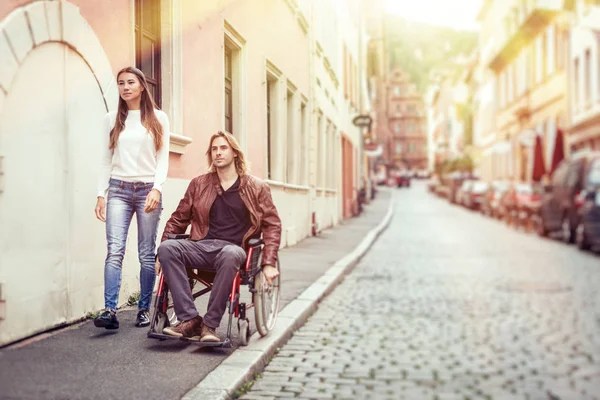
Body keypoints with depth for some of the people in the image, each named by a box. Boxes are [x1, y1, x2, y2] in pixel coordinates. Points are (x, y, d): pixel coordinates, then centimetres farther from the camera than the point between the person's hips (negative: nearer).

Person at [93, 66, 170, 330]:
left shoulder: (158, 118, 8)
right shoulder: (112, 119, 13)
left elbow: (163, 158, 2)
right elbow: (106, 159, 11)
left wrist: (156, 188, -11)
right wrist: (101, 194, 2)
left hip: (148, 189, -1)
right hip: (118, 189, 1)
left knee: (147, 253, 0)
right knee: (114, 250, -12)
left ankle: (144, 309, 9)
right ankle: (110, 311, -17)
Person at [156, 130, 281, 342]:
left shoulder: (256, 188, 9)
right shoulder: (199, 184, 16)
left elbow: (272, 225, 6)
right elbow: (178, 219, 19)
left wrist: (268, 263, -6)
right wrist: (162, 254, 9)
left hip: (234, 248, -3)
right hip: (202, 246, 3)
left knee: (229, 255, -40)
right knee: (167, 247, -27)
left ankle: (210, 325, -30)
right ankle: (189, 319, -29)